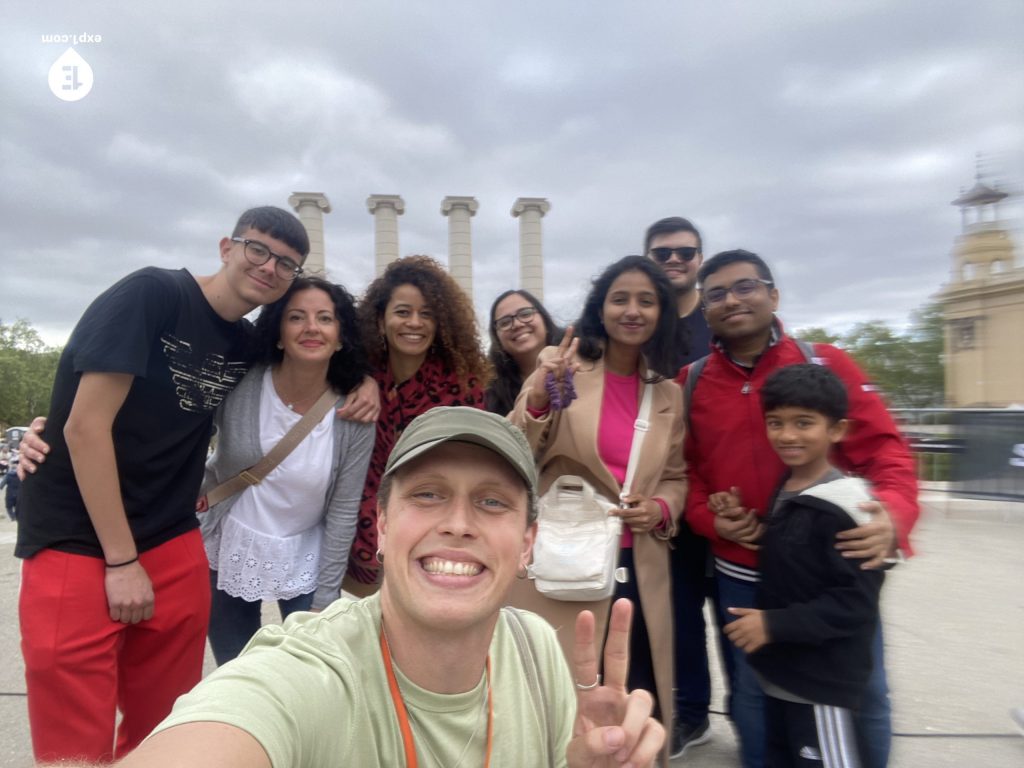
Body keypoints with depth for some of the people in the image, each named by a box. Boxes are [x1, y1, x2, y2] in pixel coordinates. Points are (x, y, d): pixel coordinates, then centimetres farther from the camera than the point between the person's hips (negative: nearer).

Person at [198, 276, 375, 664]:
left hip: (305, 563, 0)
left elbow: (343, 512, -10)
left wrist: (325, 598, -7)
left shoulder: (354, 418, -15)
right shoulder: (240, 384, -16)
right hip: (228, 554, 1)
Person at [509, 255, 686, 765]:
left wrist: (661, 509, -7)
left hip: (637, 569, 4)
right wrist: (538, 397, -27)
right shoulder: (559, 366, -5)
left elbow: (675, 476, 15)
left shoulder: (668, 394, 7)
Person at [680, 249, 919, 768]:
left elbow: (882, 446, -8)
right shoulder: (689, 383, 1)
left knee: (861, 699, 15)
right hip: (740, 577, 2)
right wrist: (710, 520, -13)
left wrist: (893, 513, -26)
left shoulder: (826, 362, -4)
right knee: (752, 698, 19)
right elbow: (685, 469, 4)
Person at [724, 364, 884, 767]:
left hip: (822, 681, -8)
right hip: (777, 670, 8)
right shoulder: (783, 491, 6)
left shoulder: (844, 506, -20)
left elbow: (854, 602, -21)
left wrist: (775, 624, -22)